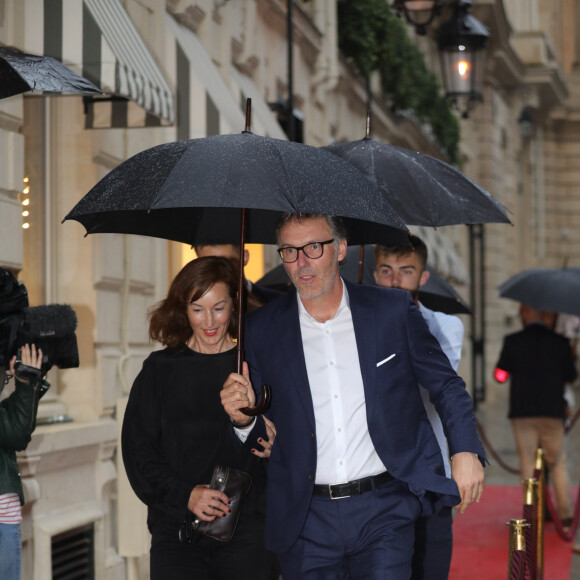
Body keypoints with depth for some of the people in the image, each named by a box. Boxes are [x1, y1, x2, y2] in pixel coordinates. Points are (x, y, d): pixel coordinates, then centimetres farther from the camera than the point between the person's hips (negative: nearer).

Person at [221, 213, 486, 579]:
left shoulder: (393, 310, 3)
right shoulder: (262, 329, 5)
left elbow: (446, 385, 11)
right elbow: (258, 435, 11)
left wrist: (466, 451, -2)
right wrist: (244, 416, -11)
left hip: (383, 511, -1)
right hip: (307, 523, 2)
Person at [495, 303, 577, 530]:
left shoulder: (512, 342, -5)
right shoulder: (560, 342, -1)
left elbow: (500, 375, -1)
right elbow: (571, 375, 6)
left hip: (522, 412, -1)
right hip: (552, 412, 1)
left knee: (528, 464, 5)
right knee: (558, 464, 12)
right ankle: (565, 515, 10)